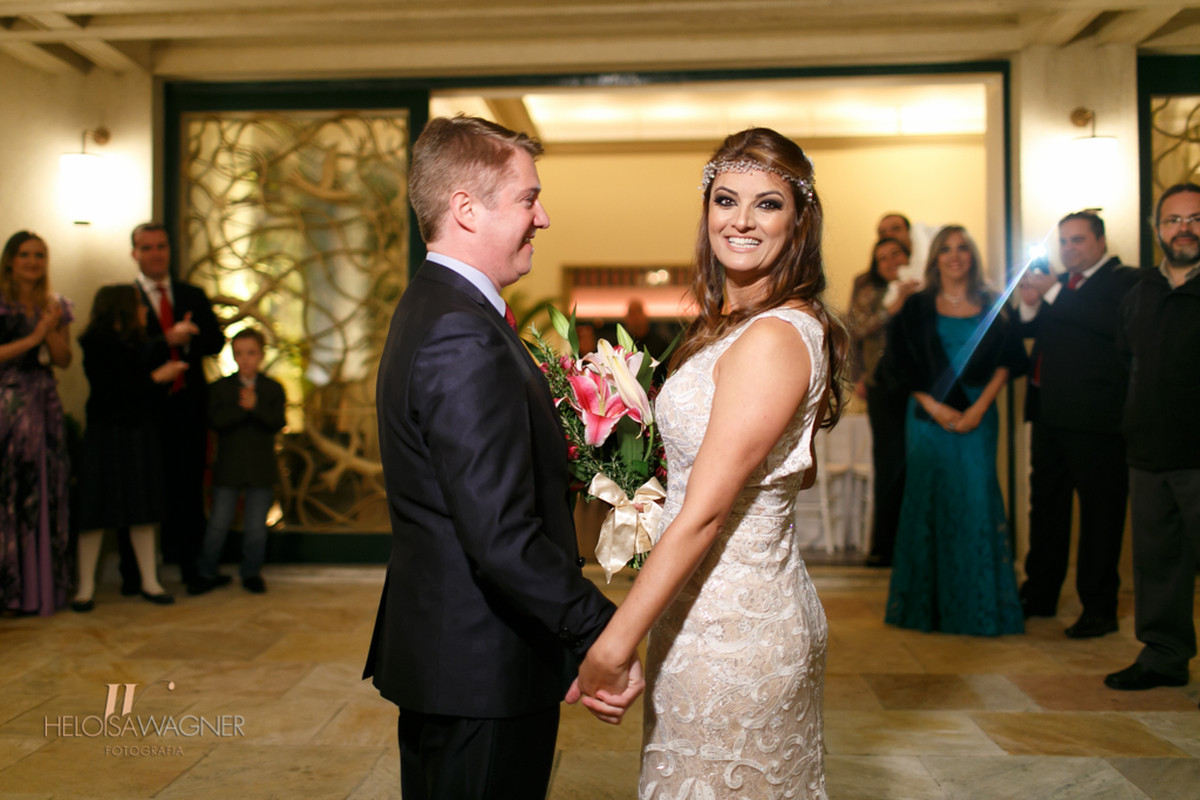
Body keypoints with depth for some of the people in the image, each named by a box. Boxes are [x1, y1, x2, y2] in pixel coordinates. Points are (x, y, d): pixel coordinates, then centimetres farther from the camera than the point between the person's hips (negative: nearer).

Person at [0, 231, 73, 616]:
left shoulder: (57, 306, 12)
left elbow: (64, 360, 8)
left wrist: (51, 330, -7)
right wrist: (32, 338, -12)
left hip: (43, 405, 5)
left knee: (45, 492, 5)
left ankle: (41, 585, 13)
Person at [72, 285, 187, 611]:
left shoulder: (143, 345, 10)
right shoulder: (97, 346, -8)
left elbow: (156, 392, 8)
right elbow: (109, 391, -19)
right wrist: (155, 378, -18)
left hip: (141, 435, 6)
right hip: (106, 434, -6)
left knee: (143, 510, 8)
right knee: (96, 510, -1)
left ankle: (149, 581, 14)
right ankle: (86, 586, 8)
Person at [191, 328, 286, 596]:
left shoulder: (273, 389, 2)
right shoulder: (220, 388, 2)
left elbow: (278, 422, -12)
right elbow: (216, 421, -13)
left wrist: (255, 406, -25)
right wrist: (241, 408, -24)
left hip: (261, 469, 0)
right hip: (228, 468, 0)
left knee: (256, 527, 5)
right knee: (218, 524, 5)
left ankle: (251, 572, 22)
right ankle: (207, 573, 20)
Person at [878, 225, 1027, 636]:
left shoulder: (989, 306, 9)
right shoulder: (917, 308, 6)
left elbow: (1005, 360, 4)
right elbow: (902, 366, 1)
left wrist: (979, 407, -9)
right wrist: (934, 406, -10)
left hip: (977, 414, 1)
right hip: (928, 414, 0)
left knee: (977, 499, -2)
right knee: (928, 499, 1)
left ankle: (979, 607, 8)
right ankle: (926, 605, 11)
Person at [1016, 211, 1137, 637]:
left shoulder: (1123, 280, -5)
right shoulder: (1061, 283, 18)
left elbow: (1114, 323, -24)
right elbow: (1029, 330, 16)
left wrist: (1053, 294, -19)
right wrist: (1030, 304, -4)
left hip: (1095, 415, -8)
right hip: (1051, 411, 8)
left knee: (1100, 509, -2)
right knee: (1046, 504, 15)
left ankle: (1099, 609, 6)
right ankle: (1040, 595, 27)